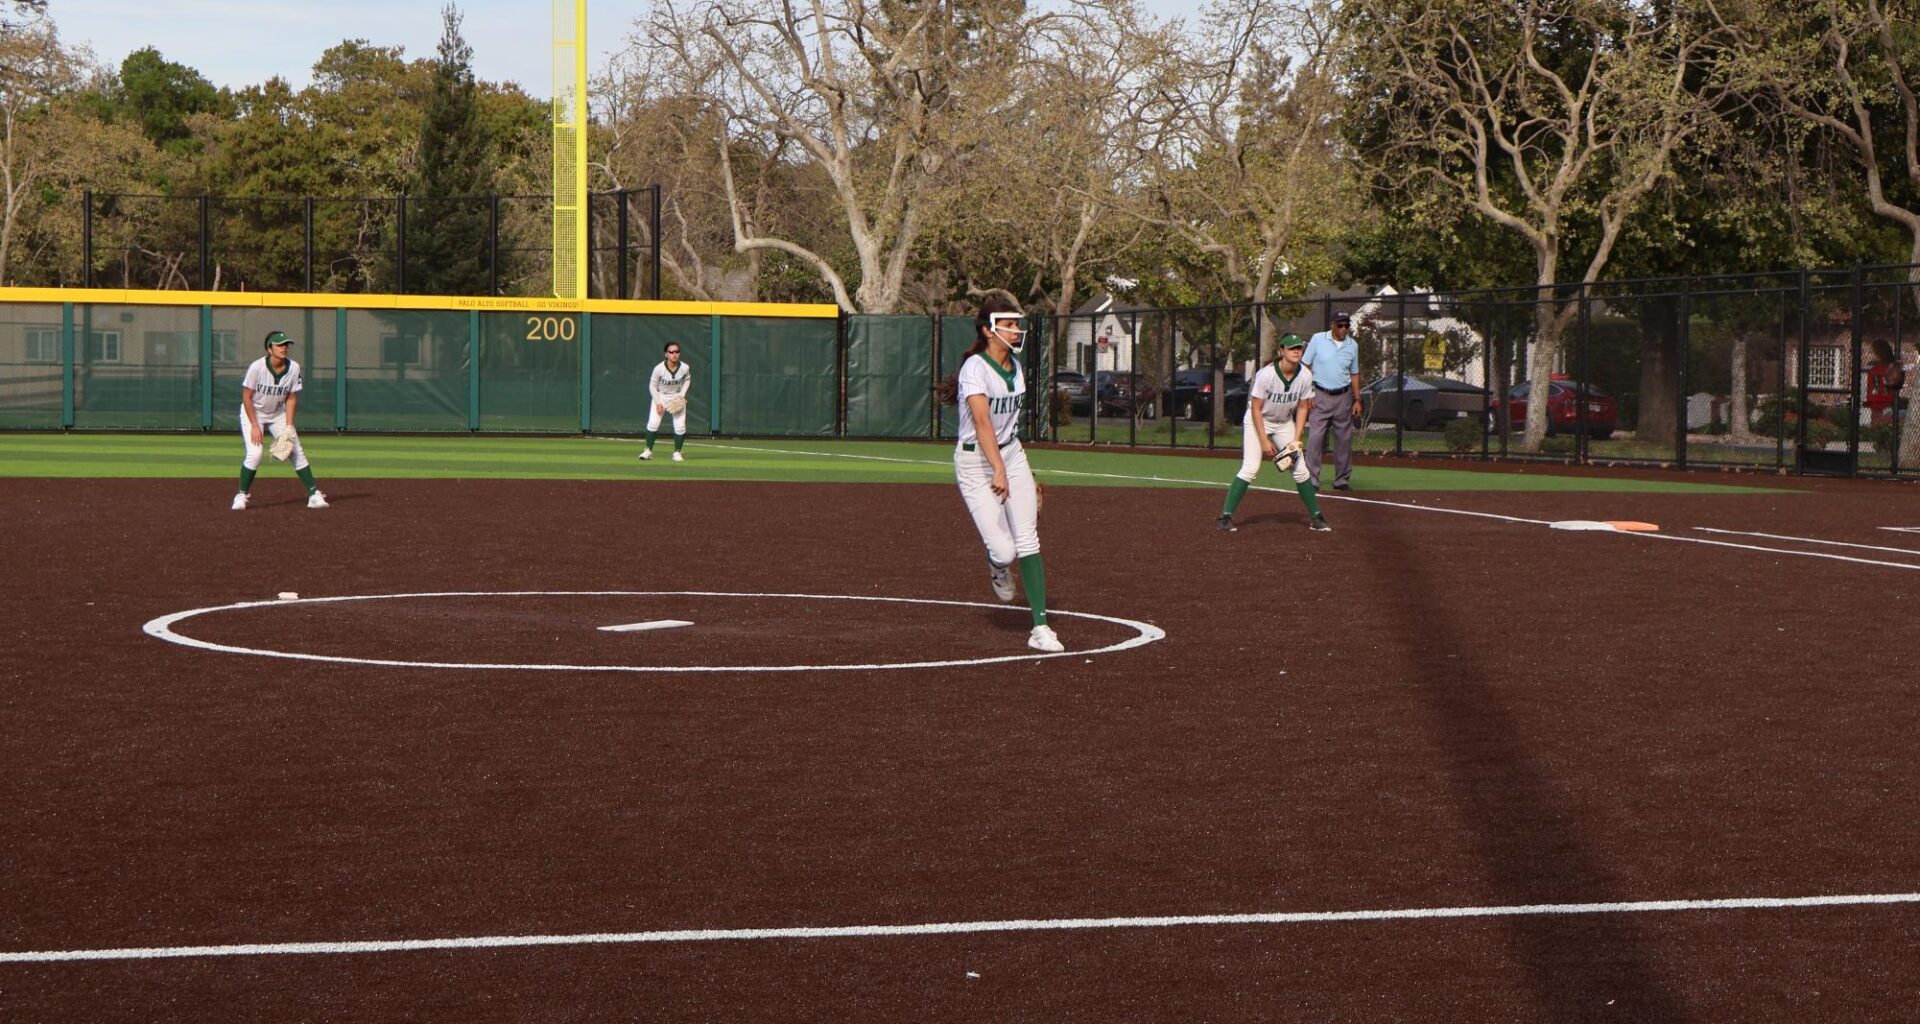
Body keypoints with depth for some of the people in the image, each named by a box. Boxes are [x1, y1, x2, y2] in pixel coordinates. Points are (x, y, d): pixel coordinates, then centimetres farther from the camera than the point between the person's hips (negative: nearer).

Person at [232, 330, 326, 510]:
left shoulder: (294, 368, -14)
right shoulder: (257, 367, -25)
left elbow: (291, 398, -4)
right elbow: (247, 397, -18)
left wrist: (289, 427, -10)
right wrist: (254, 426, -20)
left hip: (278, 414, 4)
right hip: (253, 413, -4)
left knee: (297, 451, -2)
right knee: (255, 453, -19)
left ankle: (314, 494, 4)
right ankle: (242, 495, -2)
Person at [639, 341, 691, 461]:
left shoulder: (684, 368, -18)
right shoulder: (659, 368, -24)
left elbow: (687, 380, 5)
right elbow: (652, 385, -10)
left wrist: (682, 395, -7)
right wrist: (658, 403, -14)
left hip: (677, 398, 2)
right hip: (660, 396, -2)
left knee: (680, 426, -7)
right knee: (653, 423, -13)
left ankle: (677, 453, 9)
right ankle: (648, 451, 0)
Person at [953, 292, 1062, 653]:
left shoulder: (1016, 368, 6)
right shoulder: (975, 368, -18)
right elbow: (982, 420, -32)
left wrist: (1025, 473, 22)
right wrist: (998, 470, -45)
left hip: (1012, 454, 6)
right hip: (975, 461, -6)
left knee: (1028, 542, -3)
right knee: (1004, 551, -12)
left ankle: (1040, 627, -2)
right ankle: (998, 567, 27)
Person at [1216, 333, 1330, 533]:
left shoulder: (1305, 376, -15)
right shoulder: (1266, 374, -28)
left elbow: (1302, 408, -2)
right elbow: (1256, 409, -20)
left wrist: (1296, 439, -9)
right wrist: (1264, 441, -22)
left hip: (1285, 423, 4)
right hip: (1258, 420, -4)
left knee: (1300, 469, 1)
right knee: (1250, 469, -17)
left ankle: (1316, 517, 12)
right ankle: (1226, 516, -12)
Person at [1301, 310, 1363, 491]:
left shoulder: (1353, 345, 7)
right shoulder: (1317, 340, -2)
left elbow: (1354, 374, 14)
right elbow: (1305, 366, -1)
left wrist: (1357, 400, 8)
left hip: (1343, 397, 3)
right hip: (1320, 396, -3)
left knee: (1344, 439, 5)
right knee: (1315, 437, -10)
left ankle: (1342, 479, 14)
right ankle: (1311, 479, -9)